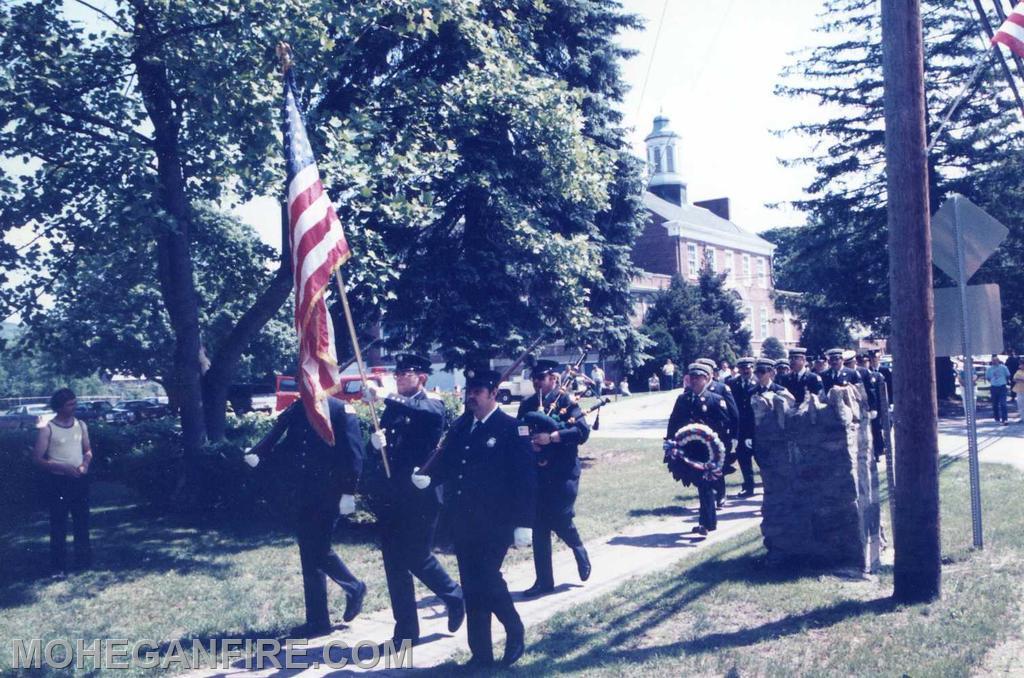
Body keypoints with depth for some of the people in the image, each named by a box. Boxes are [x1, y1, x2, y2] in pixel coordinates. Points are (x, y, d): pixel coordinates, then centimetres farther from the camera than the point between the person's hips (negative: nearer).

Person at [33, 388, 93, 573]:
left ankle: (83, 561, 22)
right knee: (58, 525, 1)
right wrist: (64, 467, -19)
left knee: (82, 522, 11)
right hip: (58, 481, -4)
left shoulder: (81, 425, 6)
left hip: (80, 480, 5)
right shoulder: (47, 429, -9)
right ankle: (58, 566, 8)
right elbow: (38, 458, -10)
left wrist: (85, 463, -7)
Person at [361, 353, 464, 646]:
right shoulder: (391, 410, 14)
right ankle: (405, 630, 16)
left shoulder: (433, 406, -3)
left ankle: (454, 596, 26)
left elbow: (425, 412, -28)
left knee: (418, 558, -3)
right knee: (395, 564, 6)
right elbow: (376, 449, 12)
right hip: (391, 498, 6)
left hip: (420, 496, -6)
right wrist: (376, 443, -12)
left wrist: (384, 397, -38)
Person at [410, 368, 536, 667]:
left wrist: (523, 524, -15)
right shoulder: (459, 426, 10)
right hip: (463, 522, 6)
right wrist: (427, 476, -11)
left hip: (495, 523, -6)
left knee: (487, 579, -11)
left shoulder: (512, 428, -9)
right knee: (472, 586, 10)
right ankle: (480, 653, 20)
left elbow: (525, 480, -11)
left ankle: (515, 630, 18)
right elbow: (446, 462, 11)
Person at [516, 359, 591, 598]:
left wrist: (551, 437, -23)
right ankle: (544, 580, 14)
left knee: (560, 520, -10)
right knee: (539, 526, 5)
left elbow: (583, 431, -15)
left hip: (563, 472, -4)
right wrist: (528, 442, -16)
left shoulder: (566, 401, -4)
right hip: (536, 473, 5)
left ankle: (580, 552, 23)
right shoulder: (526, 405, 10)